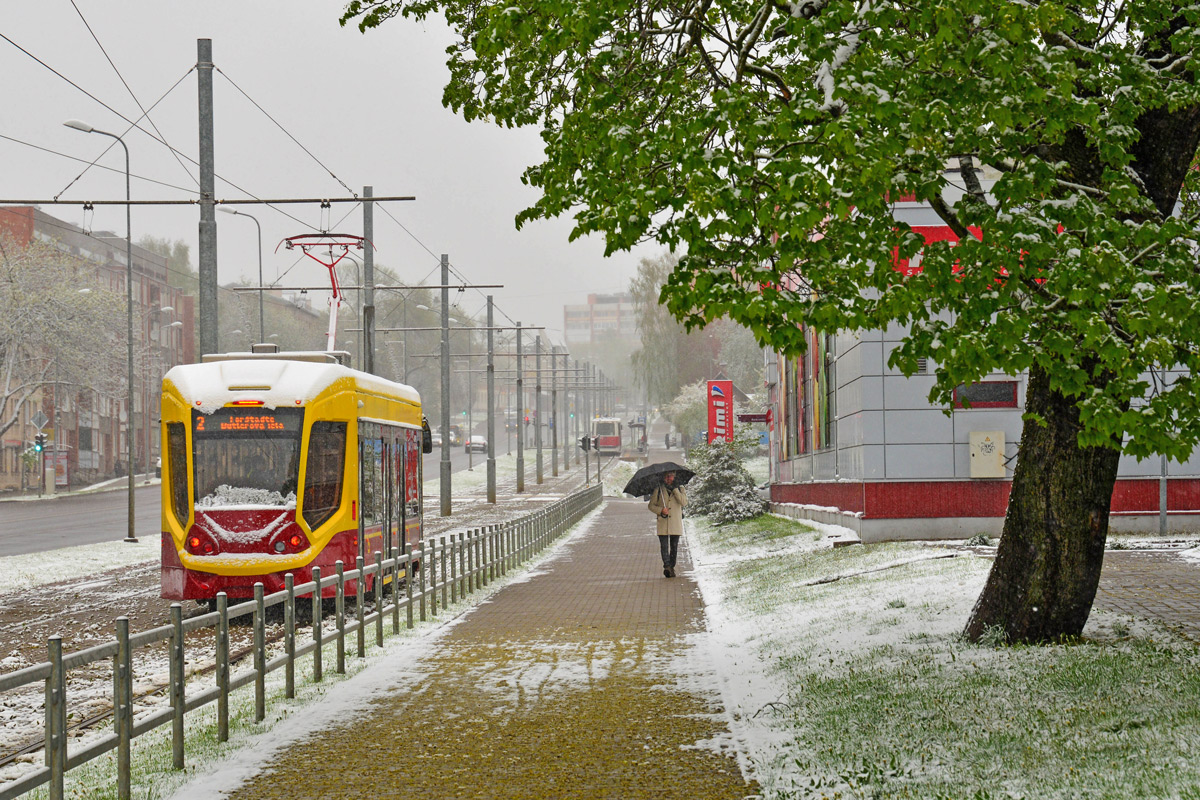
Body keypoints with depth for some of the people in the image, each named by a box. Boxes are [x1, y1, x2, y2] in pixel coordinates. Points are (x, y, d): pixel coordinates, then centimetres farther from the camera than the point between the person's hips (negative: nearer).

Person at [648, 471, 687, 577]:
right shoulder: (658, 490, 7)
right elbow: (651, 506, 9)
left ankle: (671, 568, 13)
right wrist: (661, 510, -10)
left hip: (676, 523, 1)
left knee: (674, 547, 4)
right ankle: (667, 566, -21)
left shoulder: (680, 488, 8)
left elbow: (684, 502, -8)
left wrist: (675, 489, -12)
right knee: (664, 546, -12)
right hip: (663, 523, -1)